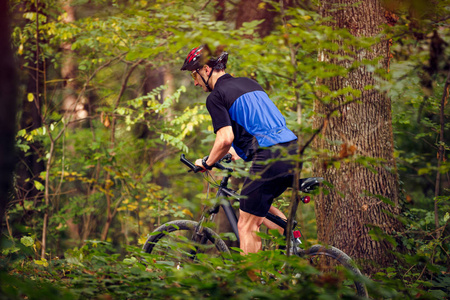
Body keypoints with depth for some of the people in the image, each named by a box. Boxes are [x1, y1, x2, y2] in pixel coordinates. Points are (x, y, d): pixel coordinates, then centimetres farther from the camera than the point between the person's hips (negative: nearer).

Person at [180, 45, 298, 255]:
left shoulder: (216, 97, -2)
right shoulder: (248, 83, 23)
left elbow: (225, 138, -13)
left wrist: (207, 163, 4)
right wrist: (240, 152, 40)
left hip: (268, 157, -8)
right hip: (292, 151, 8)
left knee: (247, 226, 1)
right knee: (260, 207, 28)